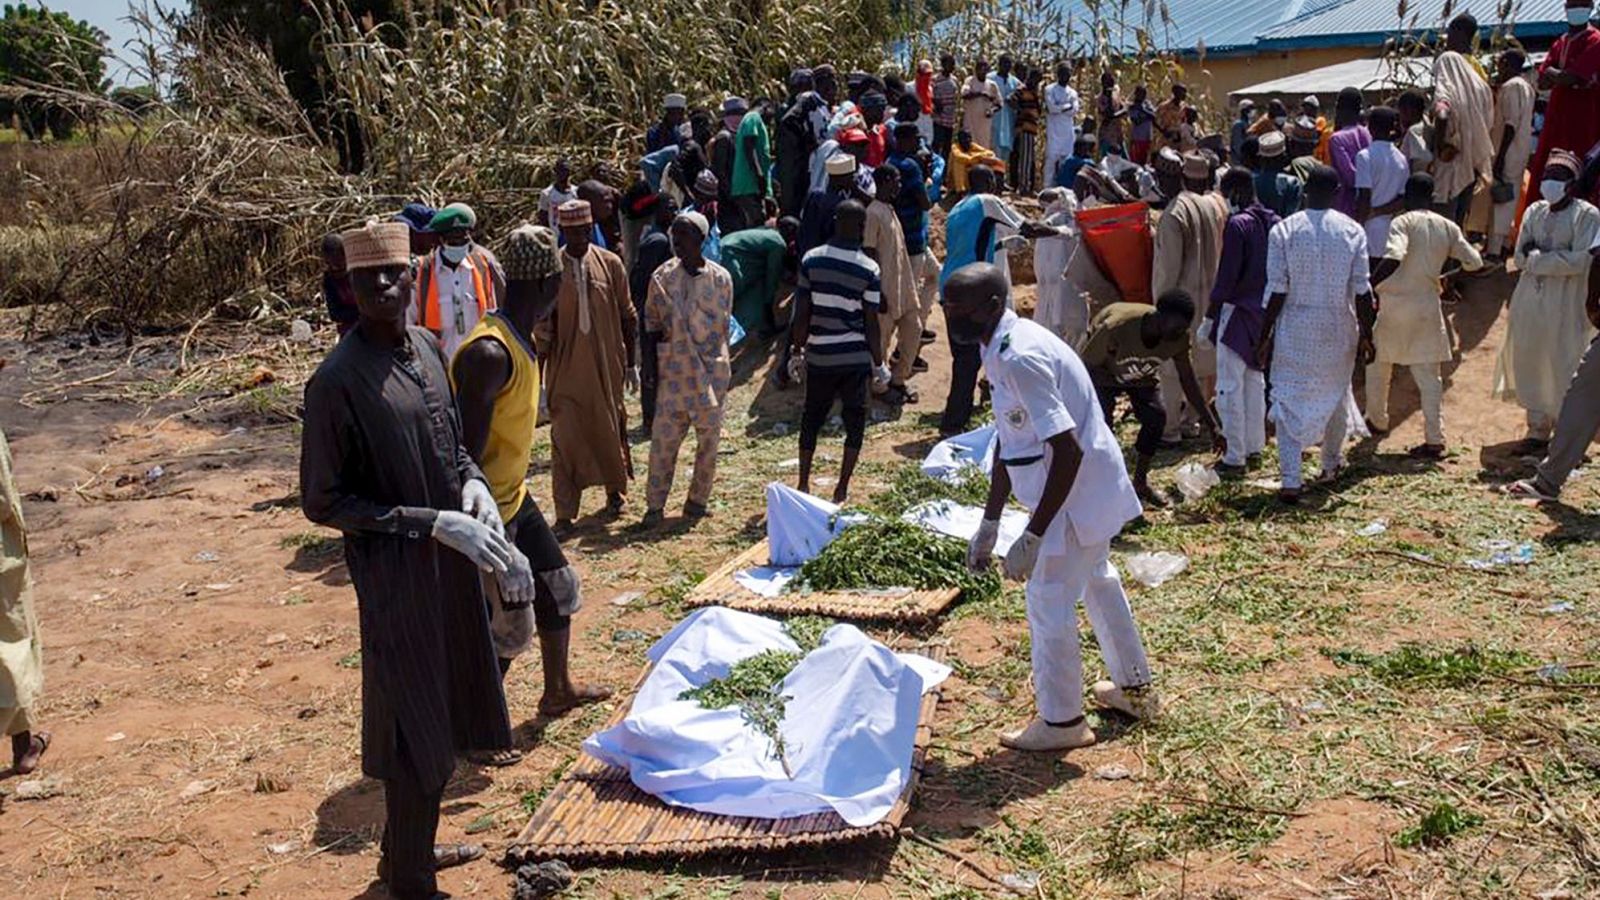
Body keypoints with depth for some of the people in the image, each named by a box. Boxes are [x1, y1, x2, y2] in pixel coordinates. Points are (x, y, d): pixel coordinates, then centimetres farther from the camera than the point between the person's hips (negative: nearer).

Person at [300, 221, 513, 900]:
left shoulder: (425, 349, 4)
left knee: (442, 712, 20)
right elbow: (322, 501, -16)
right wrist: (432, 523, -21)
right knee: (416, 730, 4)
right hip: (396, 573, -8)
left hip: (451, 563, 8)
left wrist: (471, 481, -3)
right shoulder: (338, 381, -19)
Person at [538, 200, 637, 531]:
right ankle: (564, 514, 4)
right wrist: (537, 377, -1)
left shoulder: (610, 264, -1)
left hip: (607, 366, 2)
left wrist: (631, 363, 7)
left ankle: (616, 491, 37)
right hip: (566, 367, -1)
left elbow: (627, 317, 6)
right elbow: (543, 327, -1)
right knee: (564, 435, -2)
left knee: (609, 429, 15)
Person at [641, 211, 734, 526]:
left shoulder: (720, 278, -2)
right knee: (663, 438, 0)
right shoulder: (662, 277, 1)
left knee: (708, 438, 7)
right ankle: (655, 505, 9)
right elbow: (651, 323, 9)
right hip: (673, 370, 1)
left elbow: (722, 326, 5)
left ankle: (698, 500, 22)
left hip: (711, 369, 0)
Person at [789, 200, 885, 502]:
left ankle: (803, 484, 20)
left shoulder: (811, 260, -5)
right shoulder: (869, 269, -10)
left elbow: (801, 313, -3)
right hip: (856, 357, -2)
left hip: (819, 356, 2)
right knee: (854, 421, 11)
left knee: (812, 418, 17)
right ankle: (842, 489, 11)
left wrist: (796, 351, 8)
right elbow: (871, 323, -7)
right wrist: (879, 364, 3)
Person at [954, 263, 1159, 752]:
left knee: (1049, 602, 2)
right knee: (1098, 582, 26)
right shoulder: (1006, 347, 4)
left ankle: (1061, 721, 20)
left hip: (1074, 492, -10)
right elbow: (1007, 440, 11)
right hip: (1094, 483, 10)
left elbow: (1067, 451, -30)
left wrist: (1034, 536, -26)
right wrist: (990, 522, 13)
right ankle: (1134, 688, 45)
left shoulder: (1019, 358, -28)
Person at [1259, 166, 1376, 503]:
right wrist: (1366, 334, 5)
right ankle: (1332, 463, 40)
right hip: (1339, 328, 2)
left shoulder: (1283, 230, -9)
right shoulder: (1352, 231, -5)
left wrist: (1266, 336, -2)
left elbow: (1277, 290, -9)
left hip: (1294, 328, -2)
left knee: (1290, 401, 1)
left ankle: (1290, 481, -9)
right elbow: (1362, 289, -4)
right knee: (1336, 394, 22)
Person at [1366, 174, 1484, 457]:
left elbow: (1393, 258, -28)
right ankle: (1434, 439, -1)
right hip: (1428, 306, 3)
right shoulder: (1448, 227, 5)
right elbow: (1474, 262, 5)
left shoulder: (1403, 223, -10)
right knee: (1428, 373, 5)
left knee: (1378, 364, 19)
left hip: (1395, 305, -3)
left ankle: (1377, 420, 33)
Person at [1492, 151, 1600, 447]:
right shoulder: (1535, 211, 10)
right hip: (1530, 300, 5)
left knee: (1564, 367, -2)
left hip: (1567, 305, -5)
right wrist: (1553, 257, -13)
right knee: (1528, 361, 8)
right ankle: (1538, 425, 22)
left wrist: (1537, 258, -12)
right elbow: (1520, 257, 5)